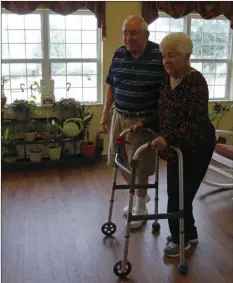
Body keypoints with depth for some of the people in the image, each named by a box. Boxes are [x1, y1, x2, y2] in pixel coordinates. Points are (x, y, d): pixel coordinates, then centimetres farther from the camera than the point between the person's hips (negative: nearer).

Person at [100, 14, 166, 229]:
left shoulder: (160, 55, -15)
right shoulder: (119, 54, 1)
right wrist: (106, 112, 10)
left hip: (144, 120, -5)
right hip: (120, 116, 6)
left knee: (140, 165, 4)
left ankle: (141, 206, 26)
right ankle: (140, 194, 39)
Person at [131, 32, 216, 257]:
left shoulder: (196, 82, -20)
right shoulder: (167, 80, 5)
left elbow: (196, 121, -27)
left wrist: (168, 139, -37)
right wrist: (144, 123, 3)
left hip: (195, 149, -8)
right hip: (175, 148, 8)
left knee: (179, 195, 0)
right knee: (177, 193, 15)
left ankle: (180, 238, 23)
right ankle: (189, 234, 35)